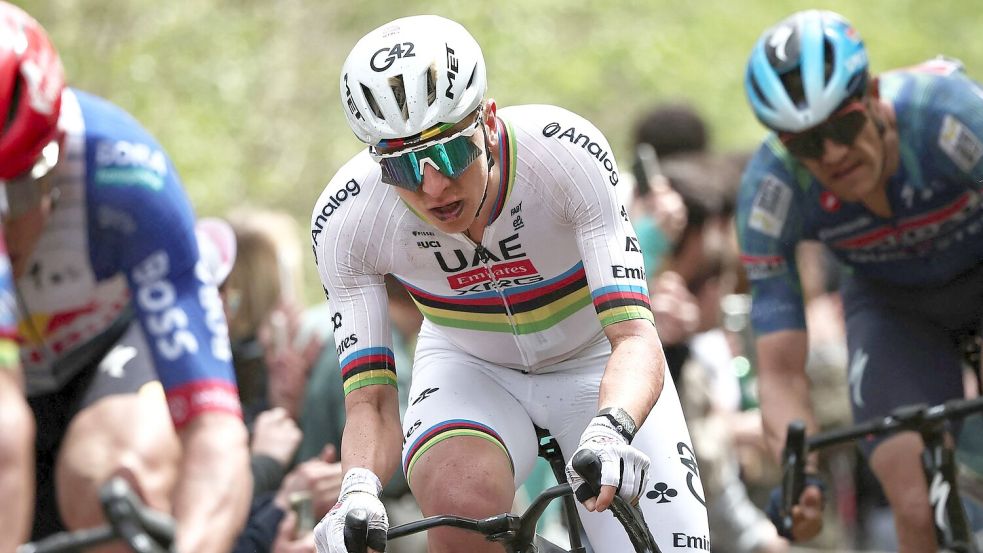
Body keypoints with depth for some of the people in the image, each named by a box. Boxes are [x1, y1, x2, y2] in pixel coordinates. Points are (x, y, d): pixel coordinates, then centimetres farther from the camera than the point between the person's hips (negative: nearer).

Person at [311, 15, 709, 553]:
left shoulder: (568, 152, -33)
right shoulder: (346, 221, -27)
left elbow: (635, 338, -37)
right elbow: (370, 398, -24)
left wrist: (609, 431, -59)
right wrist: (357, 491, -46)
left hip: (595, 362, 1)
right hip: (469, 367, 0)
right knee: (461, 499, -34)